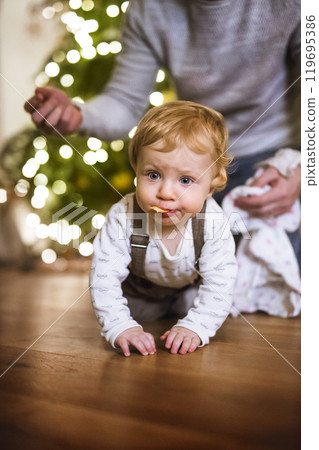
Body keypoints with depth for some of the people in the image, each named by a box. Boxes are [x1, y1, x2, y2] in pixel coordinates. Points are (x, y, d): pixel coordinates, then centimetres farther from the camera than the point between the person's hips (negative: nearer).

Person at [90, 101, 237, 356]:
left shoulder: (213, 223, -37)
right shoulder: (123, 217, -38)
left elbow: (220, 283, -31)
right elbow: (104, 277, -35)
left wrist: (195, 327, -41)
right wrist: (120, 327, -44)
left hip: (190, 289, 1)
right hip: (137, 291, 0)